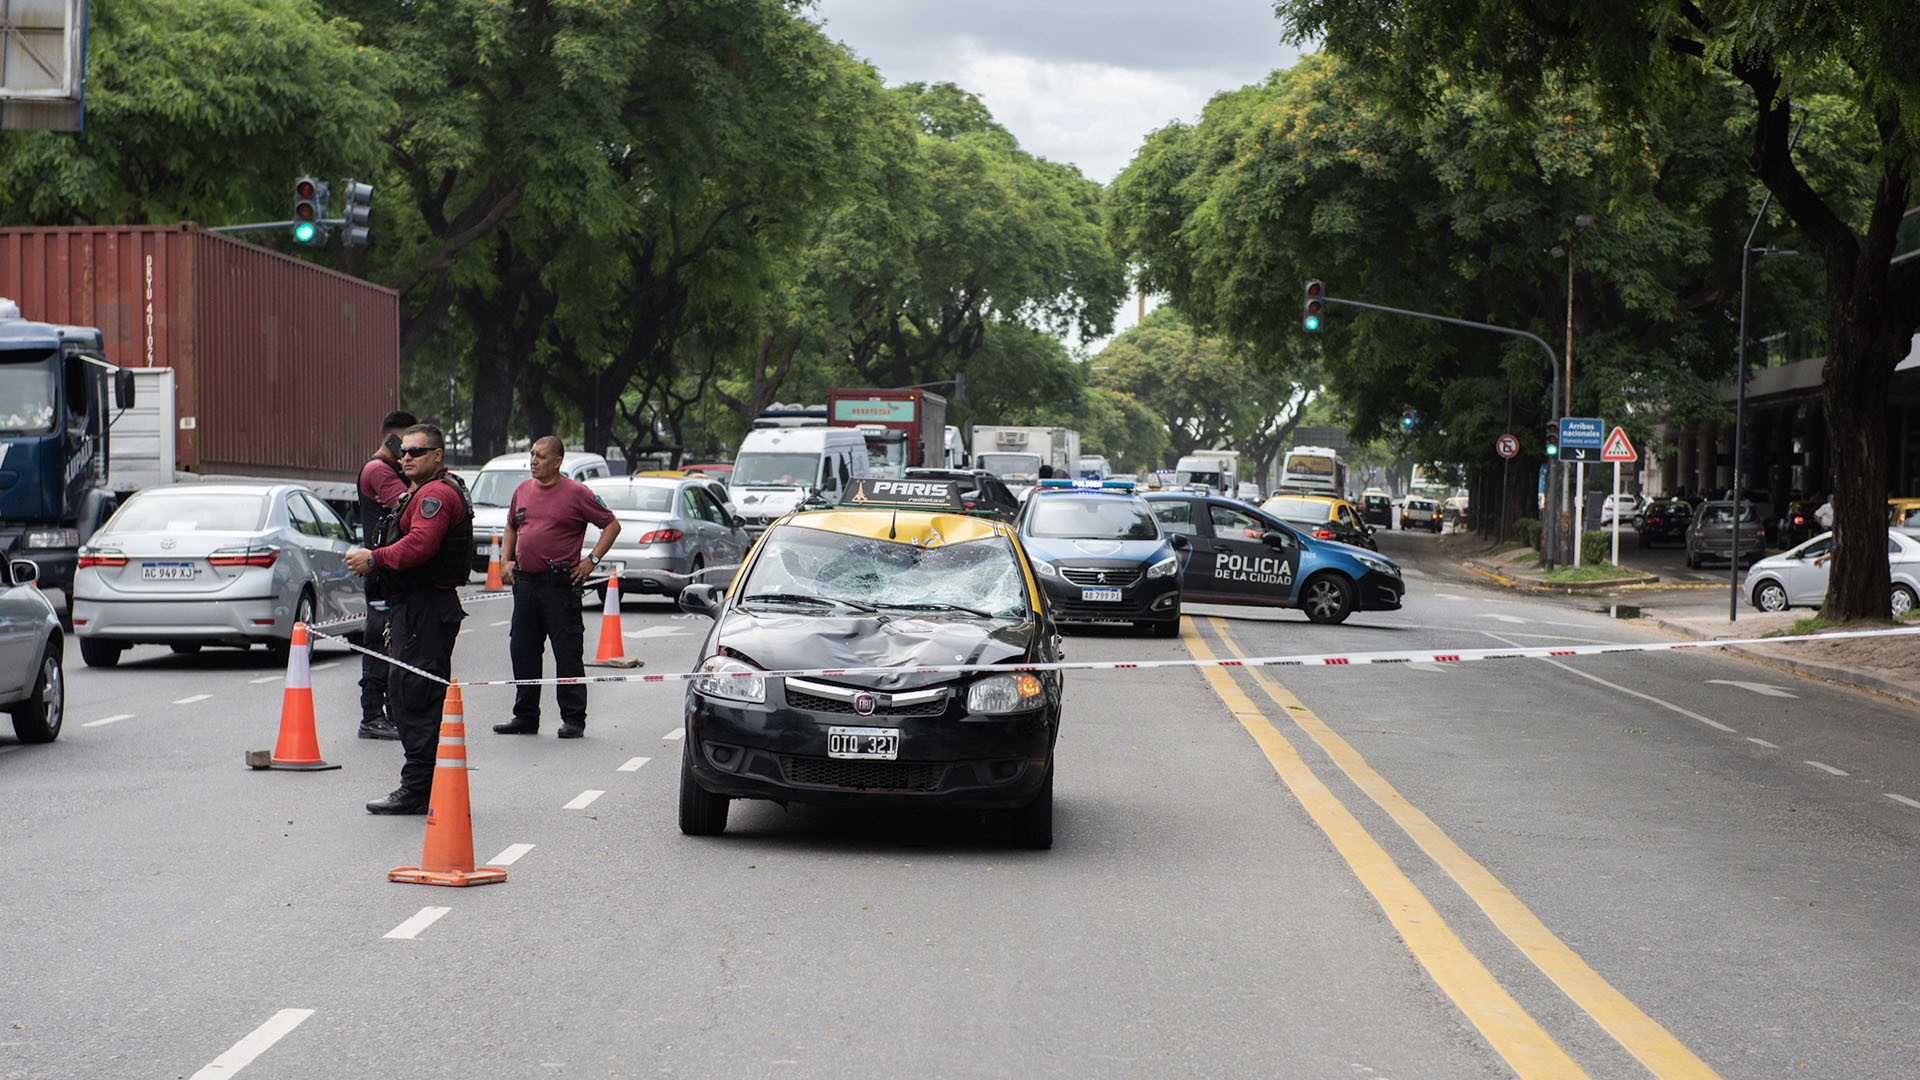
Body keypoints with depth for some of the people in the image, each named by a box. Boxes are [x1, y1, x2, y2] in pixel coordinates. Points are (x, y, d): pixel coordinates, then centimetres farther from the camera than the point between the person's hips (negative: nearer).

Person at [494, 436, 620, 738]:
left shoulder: (576, 493, -5)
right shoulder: (523, 490, 12)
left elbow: (612, 525, 0)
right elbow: (511, 529, 26)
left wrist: (592, 560, -7)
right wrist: (505, 561, 11)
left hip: (560, 585, -6)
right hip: (525, 583, 6)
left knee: (567, 654, -3)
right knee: (522, 652, 9)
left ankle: (573, 720, 3)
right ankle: (525, 717, 19)